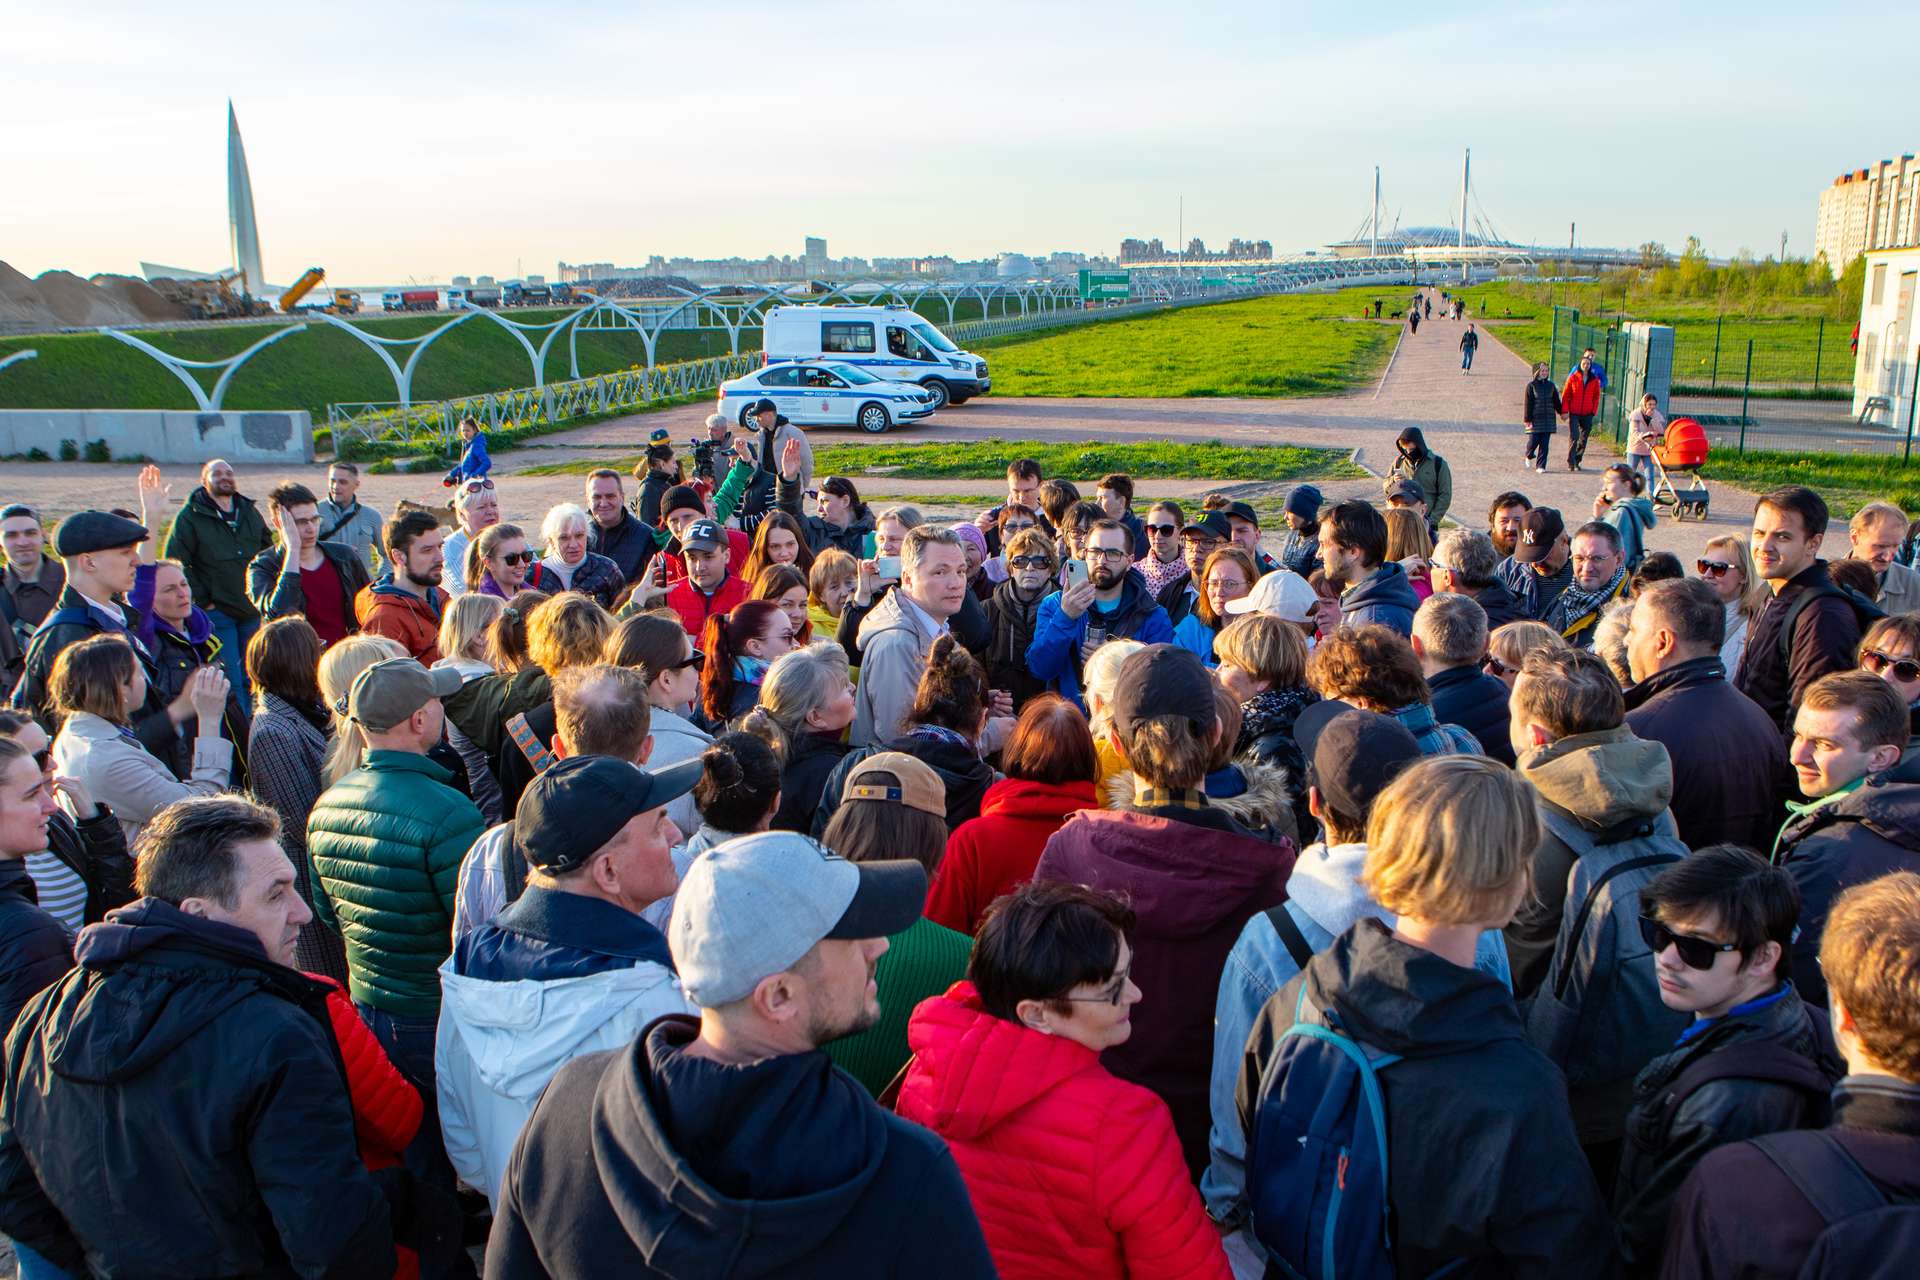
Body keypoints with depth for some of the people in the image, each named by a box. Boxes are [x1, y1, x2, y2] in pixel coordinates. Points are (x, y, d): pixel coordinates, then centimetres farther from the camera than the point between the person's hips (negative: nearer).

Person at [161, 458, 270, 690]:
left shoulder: (250, 512, 13)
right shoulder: (190, 516, -3)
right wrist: (203, 601, -10)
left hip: (252, 612, 5)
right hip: (216, 613, -5)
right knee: (229, 682, -6)